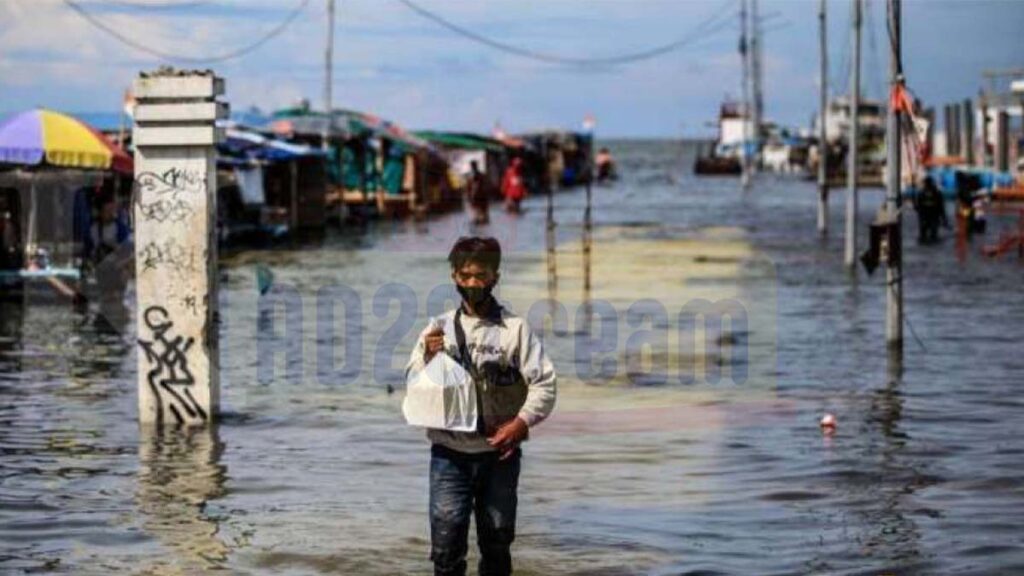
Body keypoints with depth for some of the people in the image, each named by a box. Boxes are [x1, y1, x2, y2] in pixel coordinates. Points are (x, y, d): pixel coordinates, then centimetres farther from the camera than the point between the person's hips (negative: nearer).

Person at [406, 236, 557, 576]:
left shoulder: (515, 329, -1)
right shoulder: (440, 328, 6)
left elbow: (544, 384, -4)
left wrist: (522, 423, -17)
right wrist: (429, 357, -9)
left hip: (499, 454, -1)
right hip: (449, 453, 1)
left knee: (497, 541, 9)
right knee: (446, 541, -6)